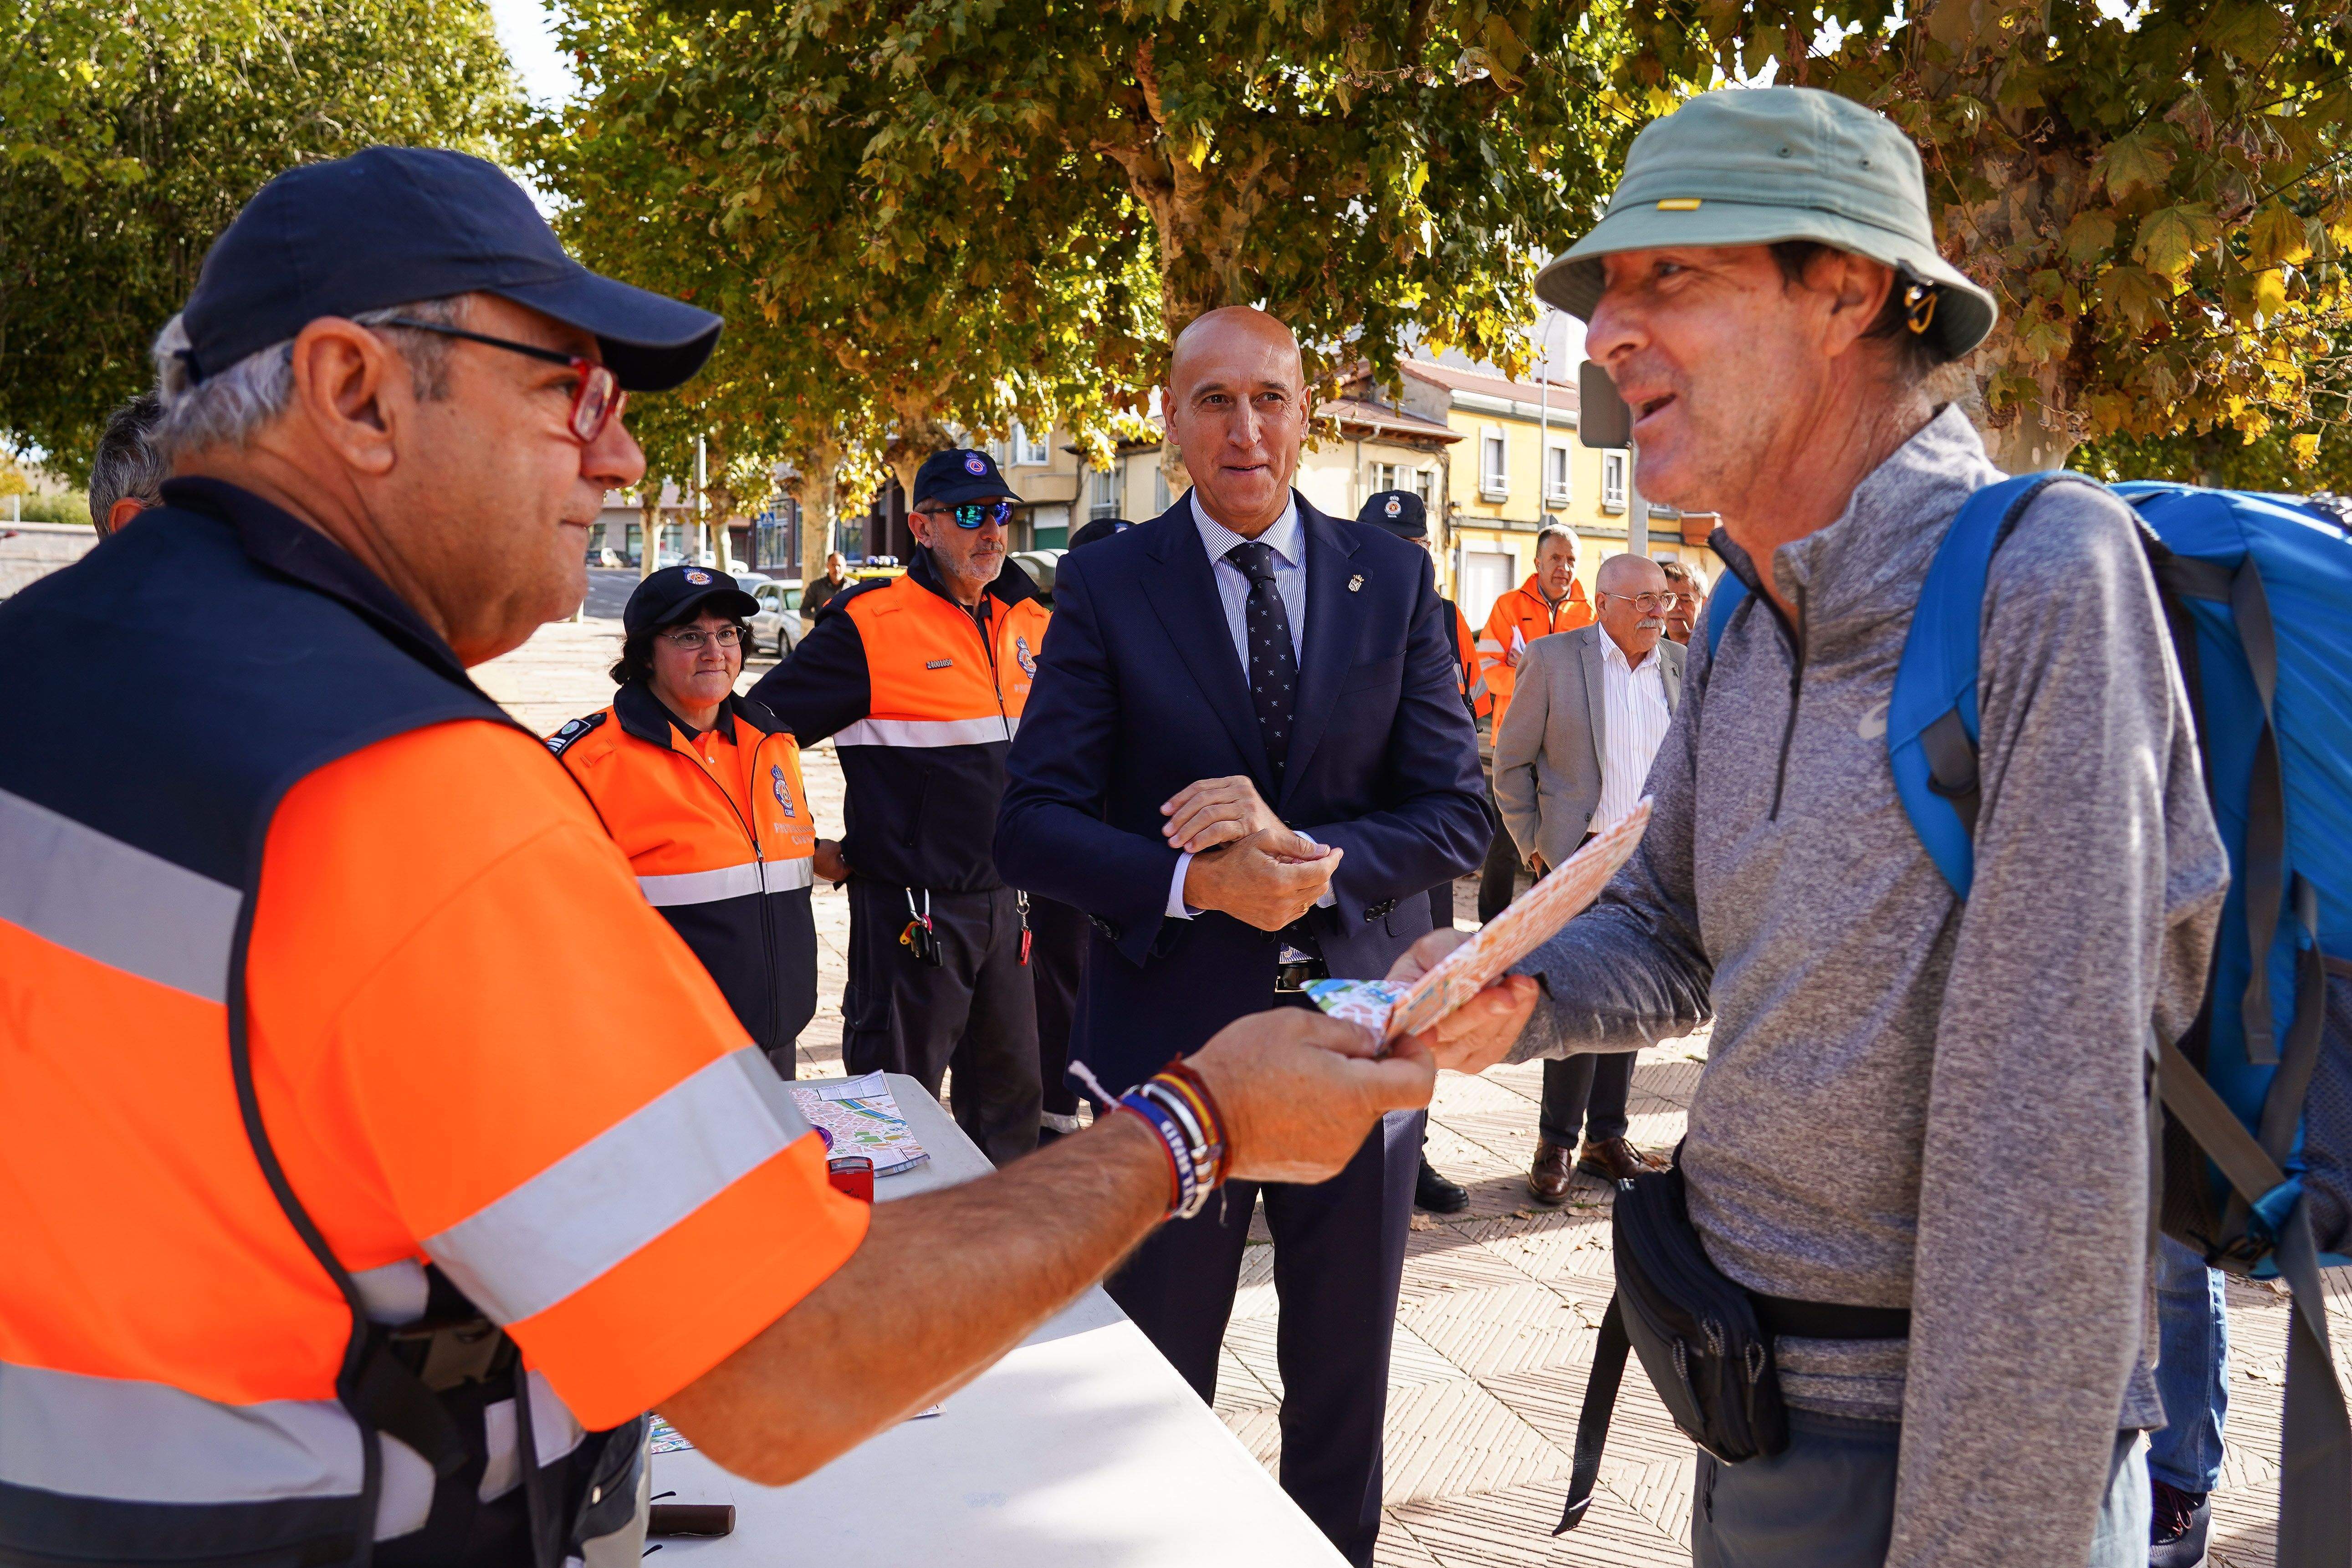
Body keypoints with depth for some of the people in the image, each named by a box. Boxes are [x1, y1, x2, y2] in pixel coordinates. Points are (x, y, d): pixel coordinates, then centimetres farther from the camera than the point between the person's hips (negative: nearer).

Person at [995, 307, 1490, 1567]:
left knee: (1343, 1392, 19)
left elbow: (1458, 814, -3)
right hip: (1169, 1037, -1)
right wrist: (1191, 882, -25)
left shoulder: (1394, 581, 1)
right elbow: (1032, 823, -9)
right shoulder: (1104, 587, -4)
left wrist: (1305, 850, -21)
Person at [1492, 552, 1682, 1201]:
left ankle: (1607, 1139, 22)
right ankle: (1556, 1145, 8)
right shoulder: (1553, 659, -5)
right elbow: (1511, 761, -1)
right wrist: (1533, 845, -3)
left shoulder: (1680, 667, 7)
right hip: (1580, 857, -4)